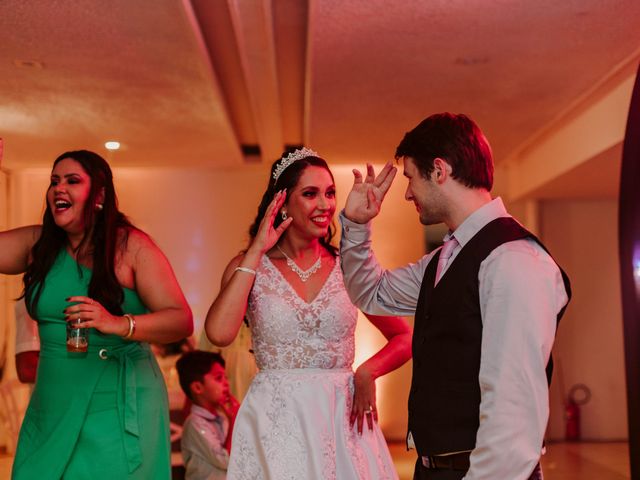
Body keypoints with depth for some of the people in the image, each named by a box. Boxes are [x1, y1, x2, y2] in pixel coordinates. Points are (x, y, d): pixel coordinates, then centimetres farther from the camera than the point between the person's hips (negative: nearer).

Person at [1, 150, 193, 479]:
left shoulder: (132, 246, -6)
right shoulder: (36, 244, 6)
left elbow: (182, 321, -11)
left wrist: (118, 323, -29)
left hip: (119, 410, -4)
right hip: (51, 408, 4)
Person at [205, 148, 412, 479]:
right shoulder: (249, 267, 0)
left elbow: (405, 338, 8)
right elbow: (219, 333, -19)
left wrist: (367, 373, -12)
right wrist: (257, 250, -13)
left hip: (341, 417, 2)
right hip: (275, 419, -1)